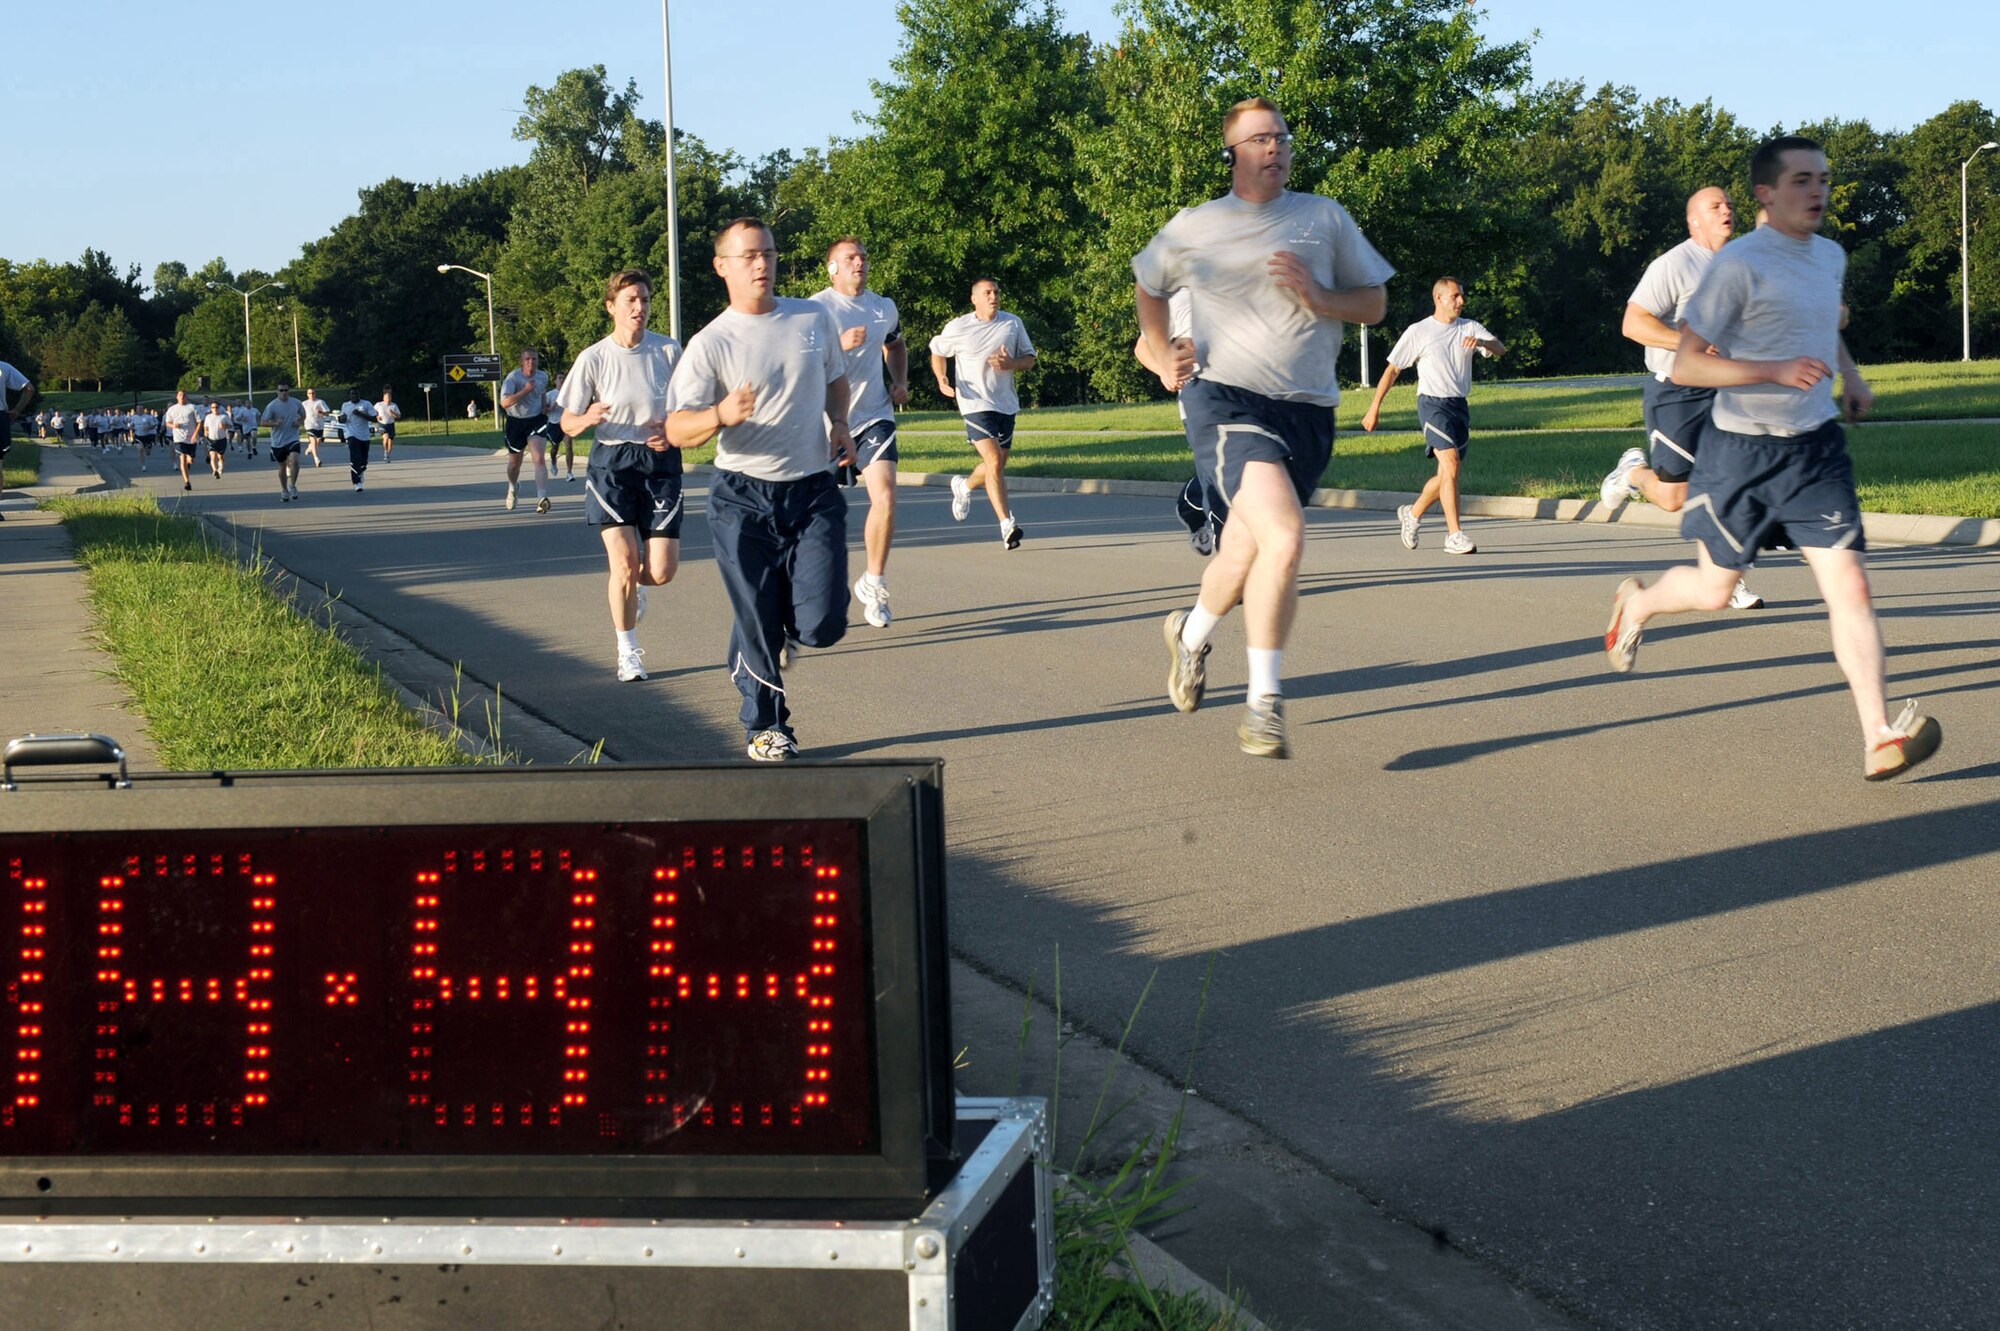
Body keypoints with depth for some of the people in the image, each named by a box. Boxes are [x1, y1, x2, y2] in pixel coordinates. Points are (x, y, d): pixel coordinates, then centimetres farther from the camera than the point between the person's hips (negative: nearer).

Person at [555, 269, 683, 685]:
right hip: (611, 465, -2)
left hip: (660, 463, 2)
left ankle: (627, 584, 34)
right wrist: (588, 418, -23)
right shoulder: (594, 358, -5)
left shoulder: (668, 351, -2)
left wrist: (672, 430, -13)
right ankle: (628, 652, 7)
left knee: (662, 572, -5)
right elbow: (567, 424, -1)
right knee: (624, 562, -13)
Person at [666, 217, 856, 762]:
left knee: (821, 626, -8)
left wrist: (839, 424, 6)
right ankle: (766, 727, 22)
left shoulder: (815, 318, 6)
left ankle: (778, 616, 28)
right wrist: (721, 415, -30)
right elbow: (676, 431, -10)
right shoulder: (710, 344, -7)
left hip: (814, 491, 2)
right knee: (759, 627, 1)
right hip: (744, 498, -2)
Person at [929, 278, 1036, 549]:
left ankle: (964, 486, 48)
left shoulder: (1013, 324, 4)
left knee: (998, 464, 16)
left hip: (1006, 404, 5)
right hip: (976, 403, -5)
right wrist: (941, 379, -6)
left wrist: (1011, 364, -13)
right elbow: (937, 351, 12)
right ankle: (1007, 525, -20)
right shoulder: (958, 328, -4)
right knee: (994, 461, -19)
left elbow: (1030, 358, 9)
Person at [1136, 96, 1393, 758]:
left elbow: (1375, 303, 12)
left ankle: (1191, 632, 41)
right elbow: (1147, 288, 25)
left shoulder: (1325, 218, 9)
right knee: (1285, 538, -25)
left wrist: (1318, 298, -7)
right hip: (1228, 400, -3)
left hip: (1308, 411, 4)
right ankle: (1265, 703, -17)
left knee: (1244, 560, 9)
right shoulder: (1192, 229, 7)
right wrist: (1162, 354, 10)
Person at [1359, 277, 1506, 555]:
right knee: (1451, 465, -19)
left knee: (1448, 474, 10)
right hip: (1432, 404, -6)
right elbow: (1392, 369, 3)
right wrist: (1375, 407, 1)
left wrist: (1481, 342, -25)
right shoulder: (1418, 332, -2)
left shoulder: (1470, 328, 9)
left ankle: (1412, 514, 34)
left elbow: (1501, 349, -3)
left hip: (1459, 406, 6)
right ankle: (1454, 536, -18)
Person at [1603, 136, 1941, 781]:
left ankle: (1879, 739, -13)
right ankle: (1635, 603, 44)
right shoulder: (1739, 264, -15)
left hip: (1817, 445, 5)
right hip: (1742, 449, -5)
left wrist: (1850, 375, 13)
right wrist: (1777, 371, -26)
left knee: (1850, 587, -10)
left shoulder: (1831, 256, 8)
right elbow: (1685, 366, -18)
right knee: (1715, 589, 10)